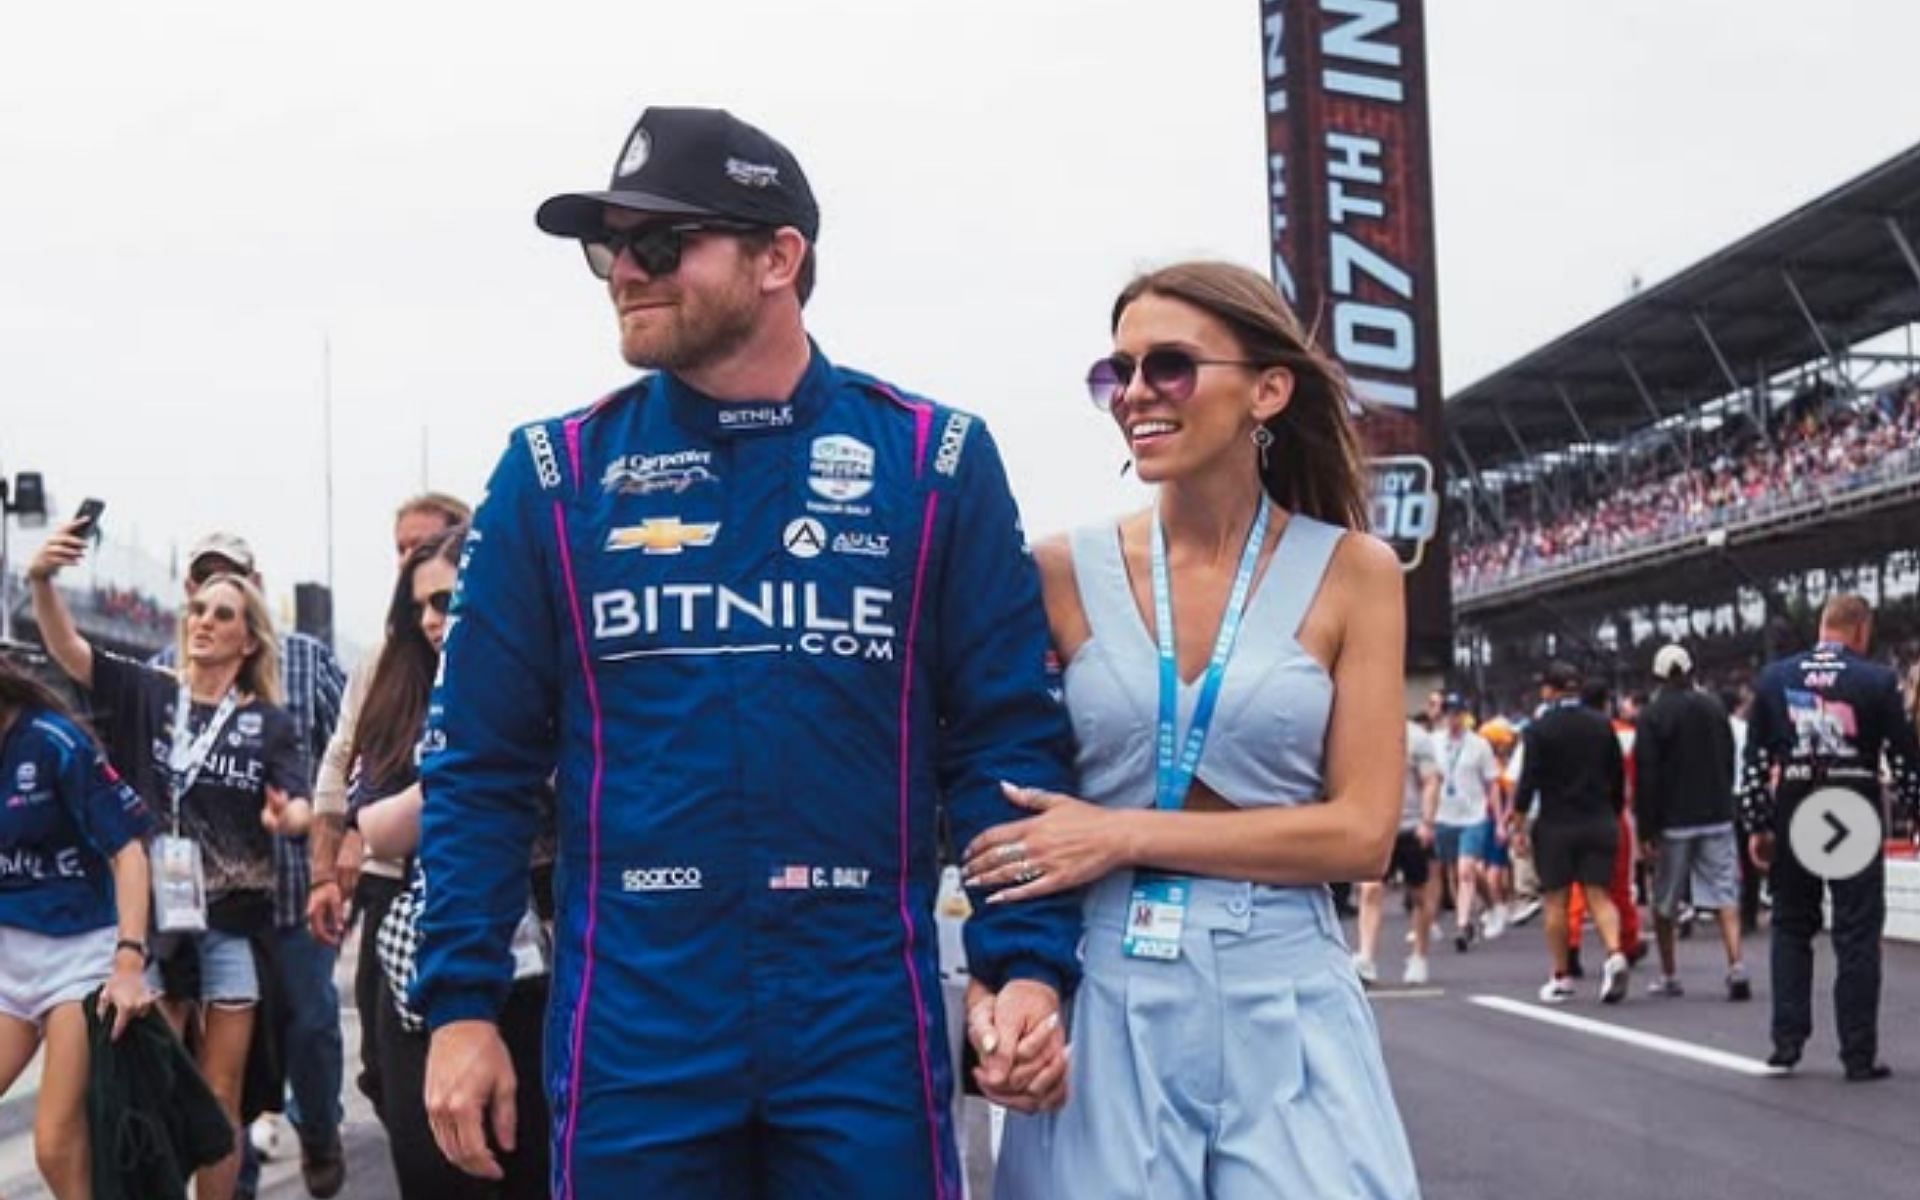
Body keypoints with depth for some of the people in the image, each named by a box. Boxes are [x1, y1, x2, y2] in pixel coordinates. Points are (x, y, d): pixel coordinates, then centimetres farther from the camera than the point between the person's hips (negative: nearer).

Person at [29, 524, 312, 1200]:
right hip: (151, 918, 0)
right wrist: (42, 582, -31)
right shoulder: (146, 694, 2)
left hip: (234, 923, 0)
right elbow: (67, 651, -12)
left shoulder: (269, 724, 3)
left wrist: (288, 817, -34)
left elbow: (300, 806, -9)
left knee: (219, 1099, 7)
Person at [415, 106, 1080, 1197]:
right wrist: (461, 1001, -1)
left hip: (867, 1024, -1)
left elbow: (1009, 737, 0)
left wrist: (1029, 964, -11)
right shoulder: (555, 475, 3)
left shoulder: (935, 462, 1)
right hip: (633, 1026, 1)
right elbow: (483, 764, 4)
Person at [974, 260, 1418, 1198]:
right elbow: (1008, 804, 6)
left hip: (1284, 1005, 0)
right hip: (1102, 1006, 1)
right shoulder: (1066, 573, 1)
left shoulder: (1351, 572, 0)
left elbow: (1361, 833, -6)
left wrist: (1128, 834, -12)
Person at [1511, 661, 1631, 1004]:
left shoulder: (1540, 728, -7)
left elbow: (1528, 780, -10)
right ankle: (1615, 954, -20)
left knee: (1555, 901, 5)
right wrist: (1614, 816, 21)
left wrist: (1519, 822, -3)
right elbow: (1618, 777, 10)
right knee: (1598, 894, 5)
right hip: (1599, 822, 3)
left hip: (1555, 824, -3)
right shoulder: (1602, 725, 7)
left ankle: (1560, 977, 8)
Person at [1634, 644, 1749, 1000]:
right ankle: (1736, 966, -18)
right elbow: (1730, 766, 14)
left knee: (1664, 902, 10)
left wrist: (1645, 831, -8)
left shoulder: (1651, 717, -8)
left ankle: (1669, 976, 16)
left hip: (1673, 823, -3)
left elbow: (1645, 778, -10)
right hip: (1717, 817, 3)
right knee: (1724, 894, -1)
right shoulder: (1715, 709, 7)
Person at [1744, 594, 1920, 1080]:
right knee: (1857, 937, 4)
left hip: (1793, 818, 2)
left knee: (1791, 929, 15)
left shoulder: (1774, 678, 2)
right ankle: (1859, 1056, 5)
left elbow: (1754, 760, 2)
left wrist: (1758, 825, 7)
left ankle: (1786, 1042, 12)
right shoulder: (1878, 681, -6)